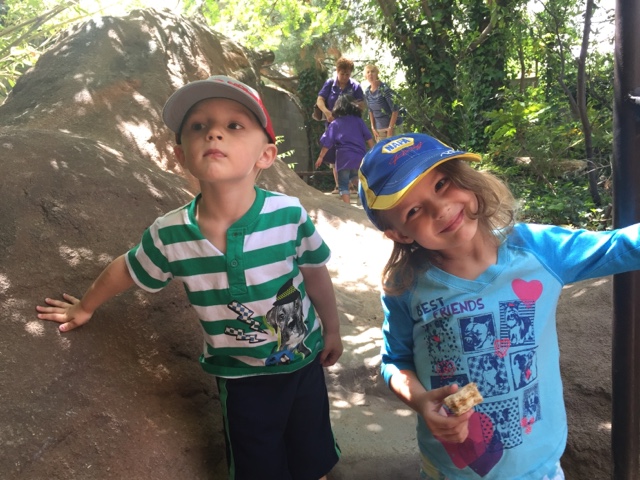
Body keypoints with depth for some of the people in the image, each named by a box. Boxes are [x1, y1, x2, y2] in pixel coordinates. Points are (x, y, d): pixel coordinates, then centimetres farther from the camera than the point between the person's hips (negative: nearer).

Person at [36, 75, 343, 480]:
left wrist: (332, 331, 8)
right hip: (240, 376, 0)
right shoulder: (169, 237, -22)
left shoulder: (290, 216, -25)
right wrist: (86, 307, 17)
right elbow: (127, 270, 0)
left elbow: (316, 275, -6)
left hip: (305, 360, 1)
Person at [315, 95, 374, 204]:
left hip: (344, 158, -3)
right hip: (360, 157, 3)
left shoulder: (335, 123, 3)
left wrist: (321, 157, 8)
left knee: (343, 185, 6)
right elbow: (368, 138, 8)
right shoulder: (358, 120, 9)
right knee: (354, 177, 29)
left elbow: (327, 143, 0)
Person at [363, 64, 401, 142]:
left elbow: (395, 109, -15)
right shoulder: (367, 92, 3)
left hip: (390, 126, -6)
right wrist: (373, 127, 8)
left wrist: (390, 128, -16)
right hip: (378, 129, 6)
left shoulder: (384, 88, -15)